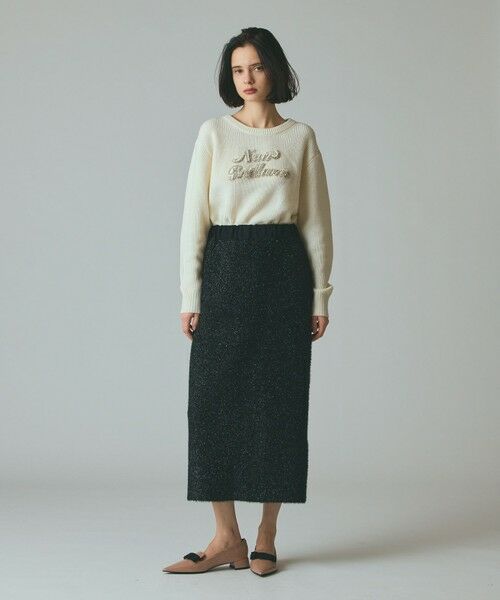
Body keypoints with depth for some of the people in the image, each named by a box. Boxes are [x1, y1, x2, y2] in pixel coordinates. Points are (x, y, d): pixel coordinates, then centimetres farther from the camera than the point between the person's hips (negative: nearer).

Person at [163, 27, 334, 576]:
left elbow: (316, 219, 7)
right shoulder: (214, 133, 5)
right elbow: (194, 215, 2)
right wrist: (190, 294, -4)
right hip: (225, 267, 0)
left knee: (279, 398, 1)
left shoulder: (301, 137, 7)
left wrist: (320, 294, 2)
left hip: (284, 268, 0)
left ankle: (266, 536, 11)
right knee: (215, 396, -4)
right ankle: (227, 538, 3)